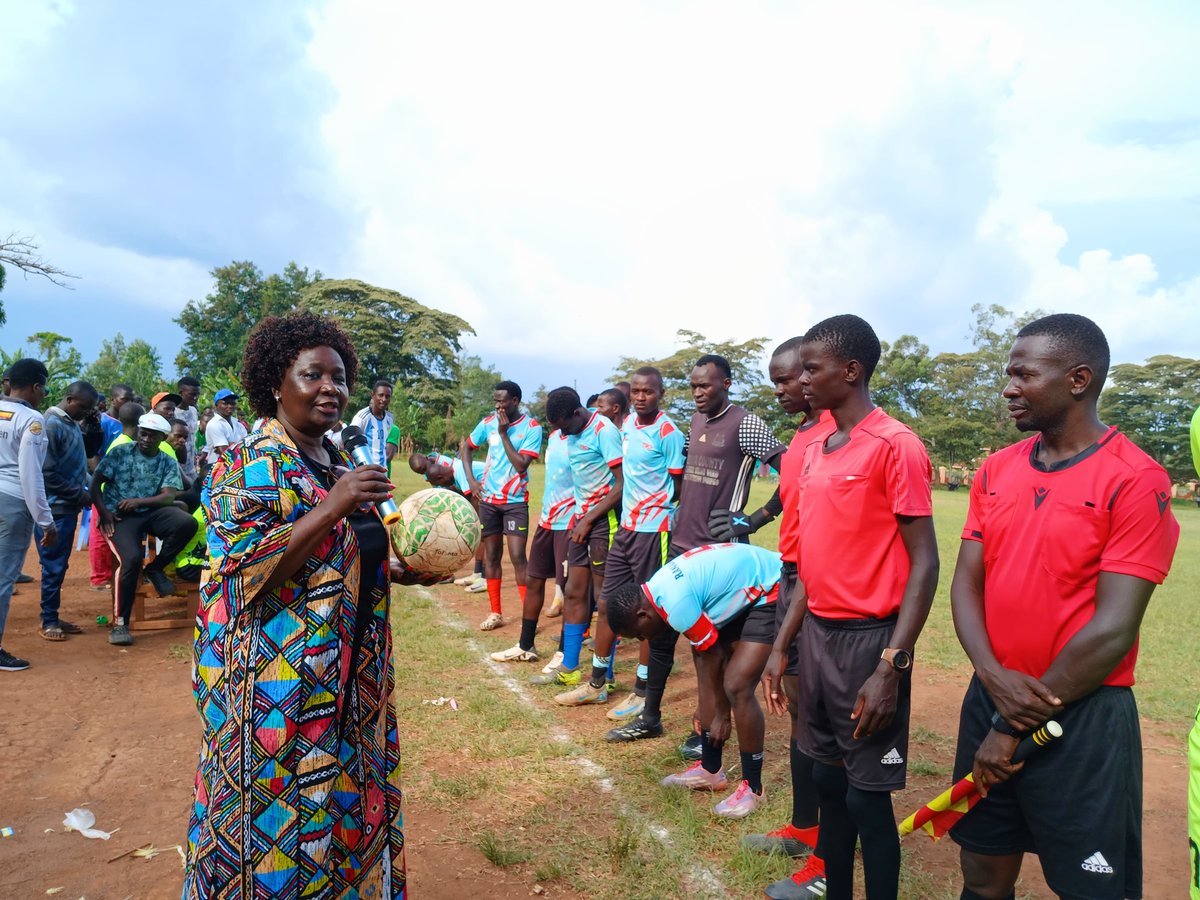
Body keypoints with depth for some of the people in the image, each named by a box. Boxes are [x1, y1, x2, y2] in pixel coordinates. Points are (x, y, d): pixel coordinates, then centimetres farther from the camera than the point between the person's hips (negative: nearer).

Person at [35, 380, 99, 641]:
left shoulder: (72, 424, 11)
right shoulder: (52, 425, -15)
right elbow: (47, 473, -19)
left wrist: (89, 486, 6)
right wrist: (79, 494, -13)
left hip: (68, 506, 9)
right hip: (56, 507, -9)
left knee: (60, 564, 14)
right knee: (54, 565, -1)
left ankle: (53, 616, 23)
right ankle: (48, 621, 10)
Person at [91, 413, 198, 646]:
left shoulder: (169, 463, 8)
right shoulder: (120, 452, 4)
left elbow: (168, 497, -4)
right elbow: (95, 483, 1)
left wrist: (138, 501, -19)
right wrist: (104, 512, -12)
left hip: (151, 512, 3)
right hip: (120, 515, -2)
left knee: (187, 524, -28)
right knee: (132, 558, -29)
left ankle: (155, 568, -1)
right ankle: (119, 623, -14)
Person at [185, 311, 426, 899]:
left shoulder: (341, 466, 9)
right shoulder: (245, 468, -12)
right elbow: (247, 574, -22)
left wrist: (403, 570, 3)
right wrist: (332, 508, -28)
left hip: (349, 682, 7)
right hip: (276, 687, -7)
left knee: (342, 810, 18)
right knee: (277, 828, 6)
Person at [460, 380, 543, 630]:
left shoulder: (532, 427, -12)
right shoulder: (488, 422, 0)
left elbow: (521, 465, -19)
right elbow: (465, 448, 13)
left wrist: (504, 433, -20)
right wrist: (470, 479, 1)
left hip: (515, 501, -4)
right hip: (488, 498, 4)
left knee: (517, 557, -9)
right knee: (491, 556, 10)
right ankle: (495, 612, 21)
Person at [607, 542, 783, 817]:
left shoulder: (676, 605, -28)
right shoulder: (658, 588, 1)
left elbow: (713, 656, -16)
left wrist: (722, 715, -1)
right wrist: (708, 709, 17)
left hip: (771, 595, -10)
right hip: (747, 593, 10)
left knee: (736, 687, -15)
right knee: (707, 673, 9)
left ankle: (753, 788, 2)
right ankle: (710, 770, 23)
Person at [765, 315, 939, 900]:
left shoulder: (895, 445, -12)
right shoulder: (815, 451, 11)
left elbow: (924, 564, -14)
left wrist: (891, 666, -19)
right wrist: (781, 645, 13)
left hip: (868, 637, -7)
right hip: (816, 633, 7)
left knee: (866, 794, 4)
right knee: (827, 778, 17)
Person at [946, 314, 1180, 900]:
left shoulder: (1136, 481, -12)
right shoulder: (996, 471, 6)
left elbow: (1113, 628, -16)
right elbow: (966, 582, 5)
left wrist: (1016, 729, -12)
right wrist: (993, 676, -13)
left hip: (1082, 715, -5)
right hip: (992, 697, 5)